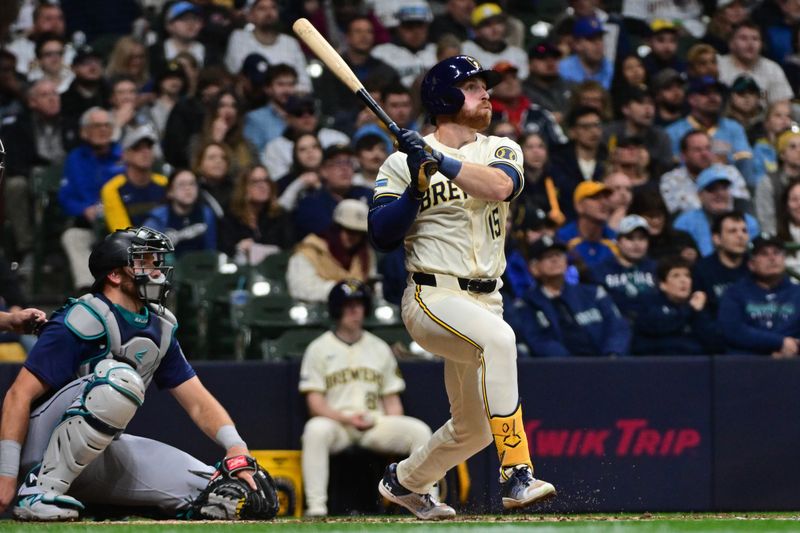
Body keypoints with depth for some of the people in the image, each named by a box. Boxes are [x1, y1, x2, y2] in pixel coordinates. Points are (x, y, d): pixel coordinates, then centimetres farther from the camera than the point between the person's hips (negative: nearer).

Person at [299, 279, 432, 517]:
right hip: (336, 423, -3)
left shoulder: (380, 348, 19)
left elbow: (392, 397, 17)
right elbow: (315, 403, 0)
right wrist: (346, 418, -17)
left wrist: (394, 425, -5)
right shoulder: (319, 348, 7)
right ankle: (316, 506, -42)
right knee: (316, 429, -38)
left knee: (419, 430, -22)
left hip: (376, 425, 3)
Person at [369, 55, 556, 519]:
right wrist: (418, 184, -17)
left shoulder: (502, 150, 10)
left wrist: (439, 161, -23)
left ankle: (406, 480, 40)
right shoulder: (403, 162, 2)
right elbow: (383, 236, -7)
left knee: (474, 427, 12)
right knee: (498, 339, -36)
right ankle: (516, 473, -39)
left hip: (485, 301, 6)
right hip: (433, 297, -6)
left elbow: (499, 186, -14)